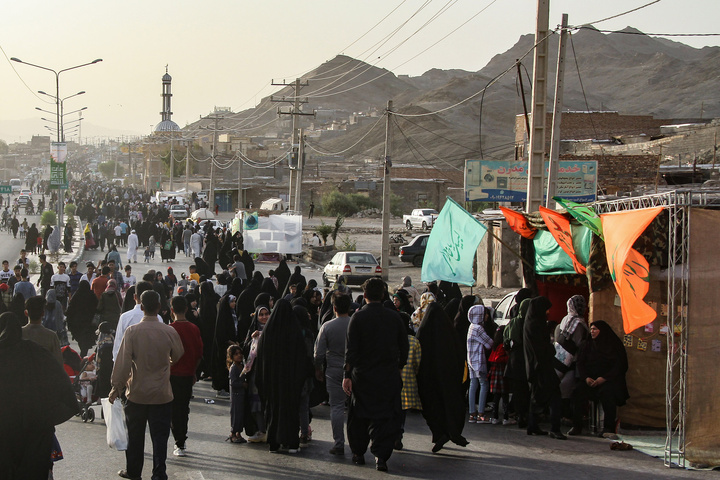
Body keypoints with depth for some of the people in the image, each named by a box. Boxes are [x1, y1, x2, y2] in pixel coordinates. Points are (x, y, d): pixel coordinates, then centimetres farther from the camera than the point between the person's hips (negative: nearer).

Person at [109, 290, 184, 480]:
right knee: (160, 435, 6)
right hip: (162, 393, 0)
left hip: (137, 393, 0)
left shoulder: (132, 332, -12)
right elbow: (178, 356, 10)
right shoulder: (169, 332, -8)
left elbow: (123, 362, -10)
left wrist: (116, 387, 1)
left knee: (135, 434, 14)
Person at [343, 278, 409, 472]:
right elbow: (404, 348, 6)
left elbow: (351, 349, -9)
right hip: (389, 376, 1)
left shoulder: (357, 317, -7)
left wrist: (347, 375, -6)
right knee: (386, 415, 3)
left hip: (363, 376, -1)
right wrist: (398, 367, 20)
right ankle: (381, 456, -7)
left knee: (359, 415, 13)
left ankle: (358, 453, 22)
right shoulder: (394, 317, 0)